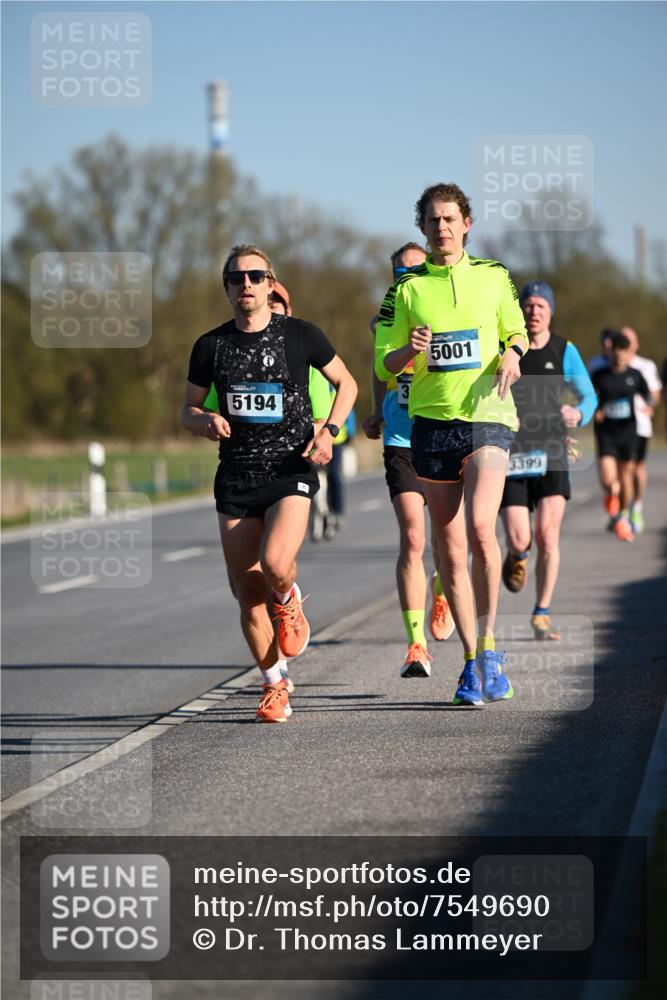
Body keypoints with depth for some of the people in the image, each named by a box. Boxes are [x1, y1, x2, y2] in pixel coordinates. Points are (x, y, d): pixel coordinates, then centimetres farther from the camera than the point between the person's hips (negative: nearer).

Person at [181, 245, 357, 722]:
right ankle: (275, 687, 20)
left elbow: (346, 383, 11)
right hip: (235, 480, 3)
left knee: (275, 564, -28)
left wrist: (328, 431, -4)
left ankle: (289, 600, 10)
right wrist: (205, 422, -10)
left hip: (291, 473, -3)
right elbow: (188, 410, 14)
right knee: (248, 594, 1)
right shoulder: (212, 345, 4)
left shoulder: (300, 334, -2)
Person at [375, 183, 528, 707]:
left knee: (480, 527, -22)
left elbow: (516, 331, 20)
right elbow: (384, 364, 6)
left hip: (488, 416, -1)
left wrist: (511, 355, -3)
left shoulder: (493, 276, 7)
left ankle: (488, 647, -8)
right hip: (432, 423, 1)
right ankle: (471, 661, 13)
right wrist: (411, 349, -16)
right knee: (449, 547, 3)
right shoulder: (407, 288, 5)